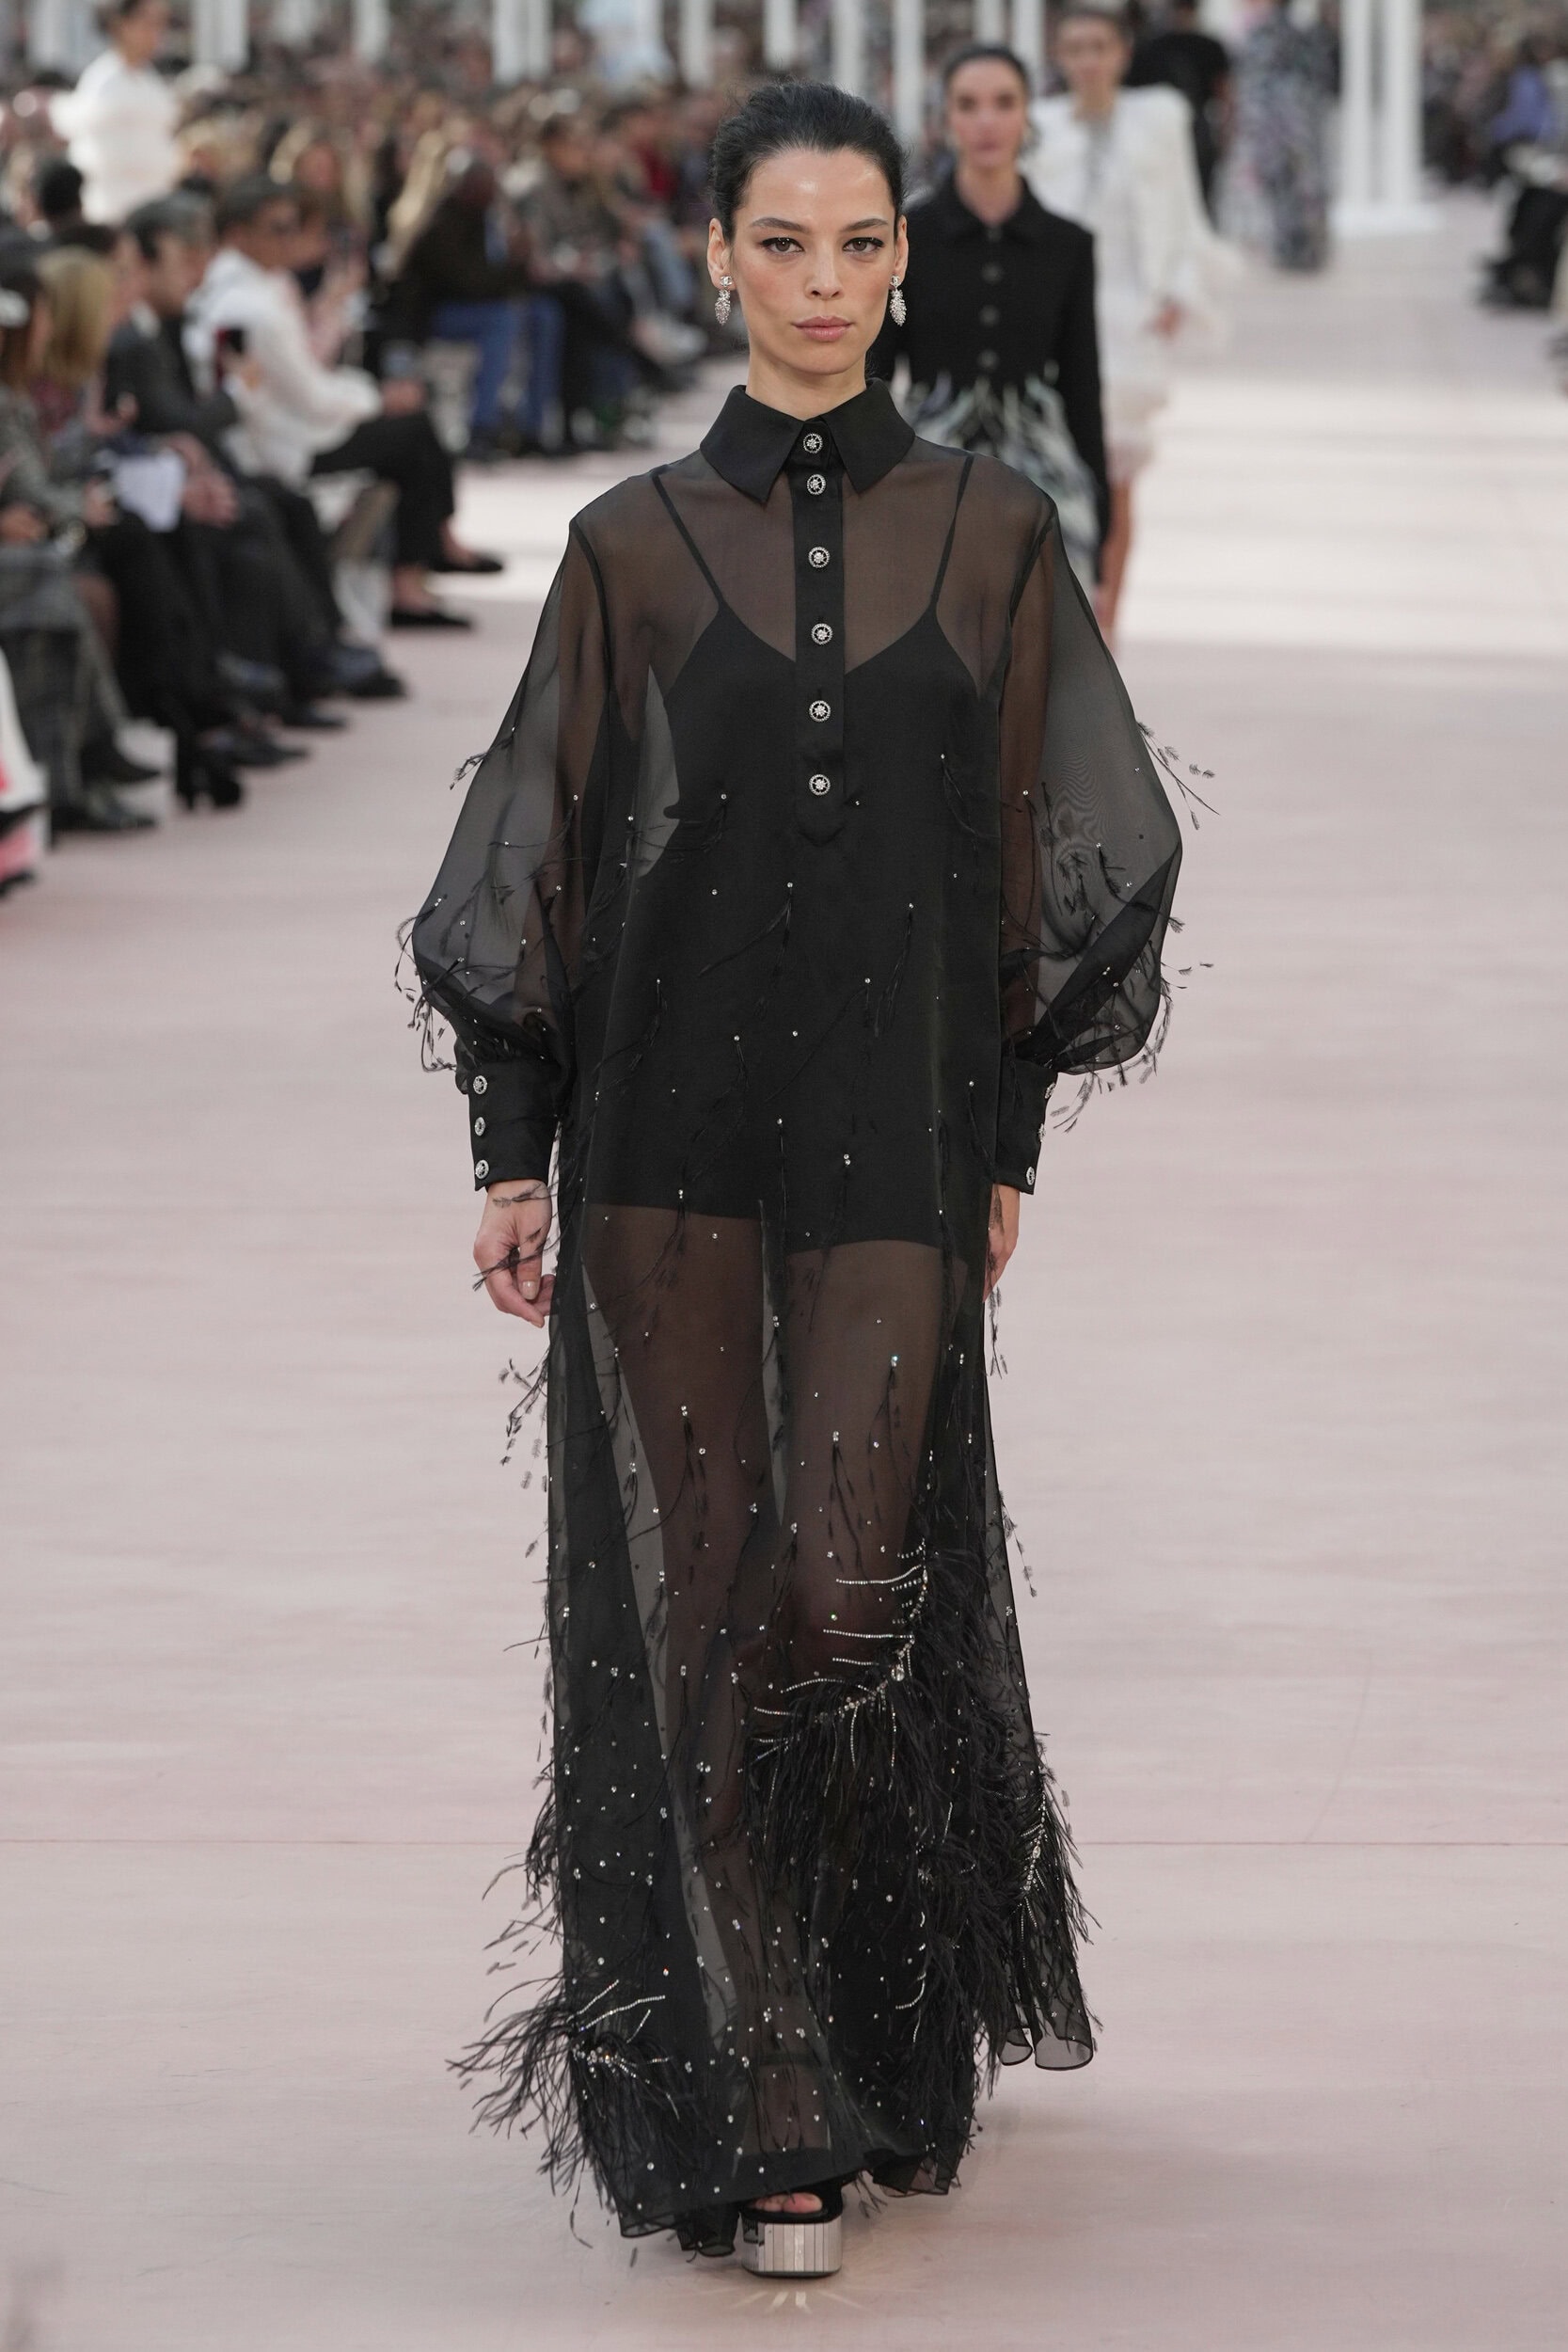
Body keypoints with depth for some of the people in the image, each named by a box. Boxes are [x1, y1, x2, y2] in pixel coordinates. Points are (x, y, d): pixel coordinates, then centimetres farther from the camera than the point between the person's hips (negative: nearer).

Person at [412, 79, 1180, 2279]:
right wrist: (512, 1151, 0)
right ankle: (763, 2116, 4)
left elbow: (1054, 852, 7)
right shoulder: (637, 543, 2)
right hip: (669, 1136, 0)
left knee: (851, 1583, -6)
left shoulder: (989, 528, 4)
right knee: (695, 1601, -1)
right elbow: (543, 852, 4)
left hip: (893, 1132, 0)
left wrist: (1010, 1142, 3)